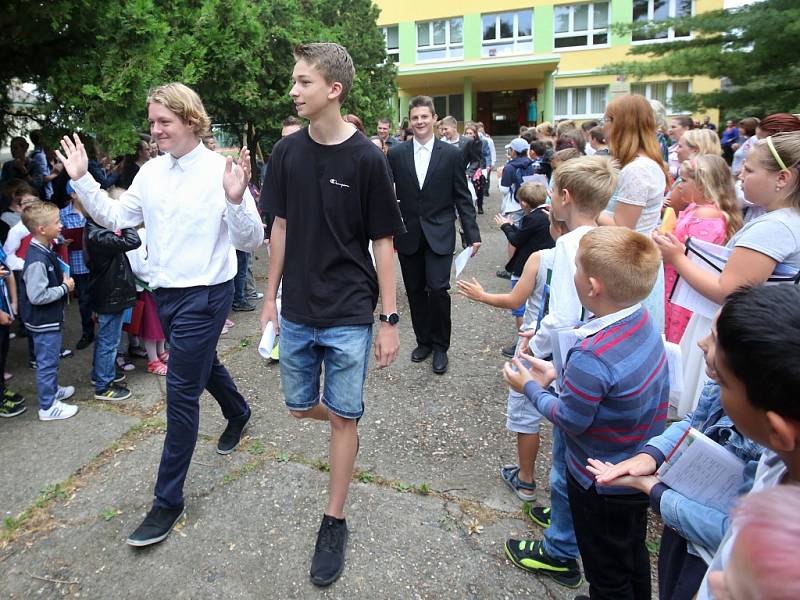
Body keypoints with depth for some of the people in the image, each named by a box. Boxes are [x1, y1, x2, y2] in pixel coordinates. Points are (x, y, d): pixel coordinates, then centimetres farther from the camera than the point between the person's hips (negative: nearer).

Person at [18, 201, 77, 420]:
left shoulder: (44, 251, 4)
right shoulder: (37, 260, -27)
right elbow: (37, 296, -28)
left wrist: (62, 279, 4)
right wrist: (65, 288, -18)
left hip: (49, 319, 10)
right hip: (44, 322, -10)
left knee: (50, 360, 25)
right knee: (47, 362, 3)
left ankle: (52, 390, 42)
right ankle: (48, 407, 15)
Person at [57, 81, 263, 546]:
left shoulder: (221, 170, -16)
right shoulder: (152, 171, 3)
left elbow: (251, 241, -18)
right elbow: (115, 218, 12)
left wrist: (236, 200, -35)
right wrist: (82, 180, 2)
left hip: (205, 294, -7)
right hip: (167, 292, 7)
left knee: (181, 392, -3)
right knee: (204, 364, 26)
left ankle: (169, 501, 11)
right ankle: (238, 412, 56)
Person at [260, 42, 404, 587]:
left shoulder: (367, 158, -10)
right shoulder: (288, 152, 1)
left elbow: (383, 242, -8)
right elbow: (282, 226, 10)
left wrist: (390, 320, -8)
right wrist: (271, 296, 11)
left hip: (350, 314, -4)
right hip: (297, 309, 4)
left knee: (344, 416, 5)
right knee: (302, 407, 16)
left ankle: (335, 522, 23)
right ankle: (346, 427, 50)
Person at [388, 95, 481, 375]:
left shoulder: (451, 154, 0)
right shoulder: (396, 154, 3)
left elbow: (462, 197, 1)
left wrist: (472, 234, -4)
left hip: (439, 233, -2)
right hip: (408, 234, 2)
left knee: (438, 289, -10)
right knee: (415, 292, 9)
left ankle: (440, 346, 10)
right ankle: (423, 340, 28)